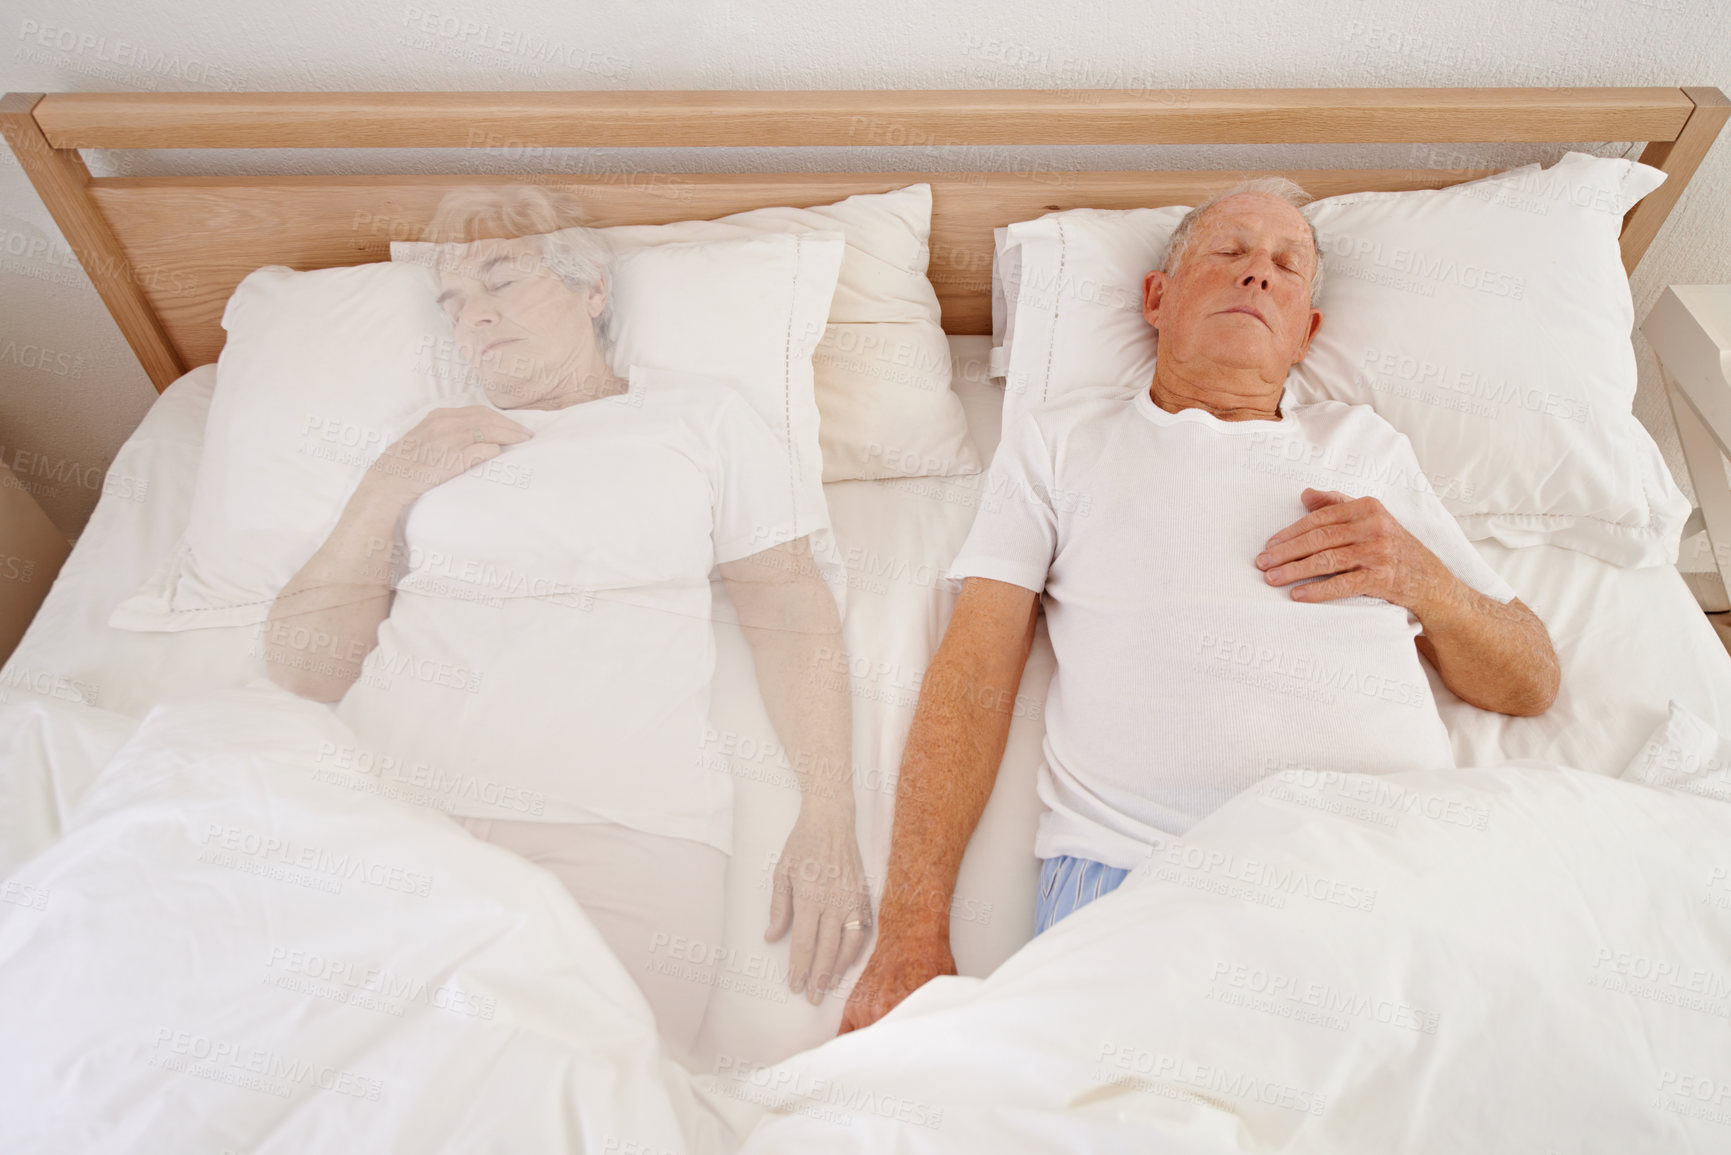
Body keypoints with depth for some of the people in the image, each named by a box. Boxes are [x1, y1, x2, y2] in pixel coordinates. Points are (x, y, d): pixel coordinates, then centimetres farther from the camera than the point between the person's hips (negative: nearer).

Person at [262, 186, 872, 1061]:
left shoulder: (702, 414, 19)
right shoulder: (429, 446, 24)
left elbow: (788, 614, 7)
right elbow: (300, 671, 17)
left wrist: (828, 817, -6)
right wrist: (386, 490, 7)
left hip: (616, 823, -2)